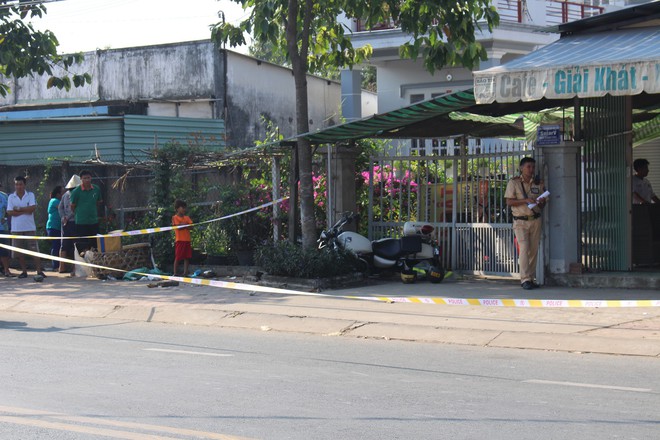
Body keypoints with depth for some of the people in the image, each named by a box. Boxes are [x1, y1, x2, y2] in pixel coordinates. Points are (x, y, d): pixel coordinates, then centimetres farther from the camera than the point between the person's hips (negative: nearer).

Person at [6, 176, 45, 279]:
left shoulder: (30, 195, 4)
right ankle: (24, 271, 13)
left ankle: (39, 270, -7)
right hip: (16, 228, 2)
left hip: (30, 227, -2)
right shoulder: (11, 197, 6)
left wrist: (19, 209, -8)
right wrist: (25, 211, -9)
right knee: (19, 251, 4)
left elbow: (33, 208, -10)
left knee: (34, 249, -5)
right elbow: (10, 212, -6)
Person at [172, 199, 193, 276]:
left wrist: (183, 225, -9)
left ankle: (185, 272, 8)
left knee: (186, 257, 4)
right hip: (179, 240, -5)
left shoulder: (187, 218, 15)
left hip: (187, 240, 5)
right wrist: (186, 225, -3)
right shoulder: (175, 217, -1)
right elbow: (178, 227, -13)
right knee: (177, 258, -3)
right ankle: (175, 273, 2)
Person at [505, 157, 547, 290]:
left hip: (535, 220, 4)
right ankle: (525, 279, -16)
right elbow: (509, 202, -8)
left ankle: (531, 279, 10)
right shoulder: (514, 182, -1)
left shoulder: (538, 184, 10)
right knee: (524, 248, -14)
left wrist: (541, 203, -9)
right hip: (520, 221, -4)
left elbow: (542, 204, 15)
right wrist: (525, 200, -19)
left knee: (534, 250, 4)